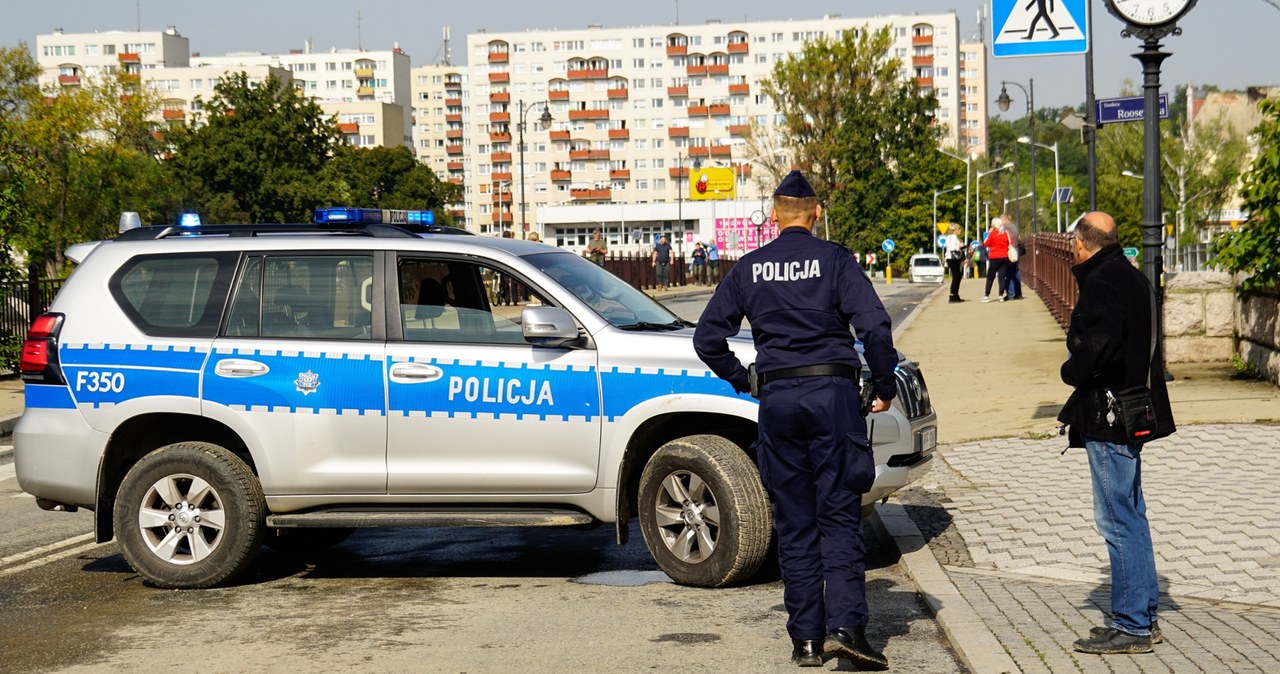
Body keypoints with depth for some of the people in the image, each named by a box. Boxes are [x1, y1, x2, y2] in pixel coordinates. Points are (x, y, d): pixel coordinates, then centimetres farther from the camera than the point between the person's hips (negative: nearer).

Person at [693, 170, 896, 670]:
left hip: (777, 399, 2)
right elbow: (875, 327, -11)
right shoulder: (835, 260, -1)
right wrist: (884, 386, 1)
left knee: (794, 522, 7)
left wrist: (743, 382, 18)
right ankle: (844, 626, -12)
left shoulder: (749, 268, 8)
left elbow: (708, 338, 7)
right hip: (832, 391, -2)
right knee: (839, 515, 0)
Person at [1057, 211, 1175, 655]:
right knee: (1129, 517, 16)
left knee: (1118, 520, -6)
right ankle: (1143, 616, 23)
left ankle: (1132, 626, -2)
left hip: (1108, 418, -10)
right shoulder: (1130, 277, 15)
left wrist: (1072, 372, -10)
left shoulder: (1103, 282, -16)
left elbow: (1099, 341, -28)